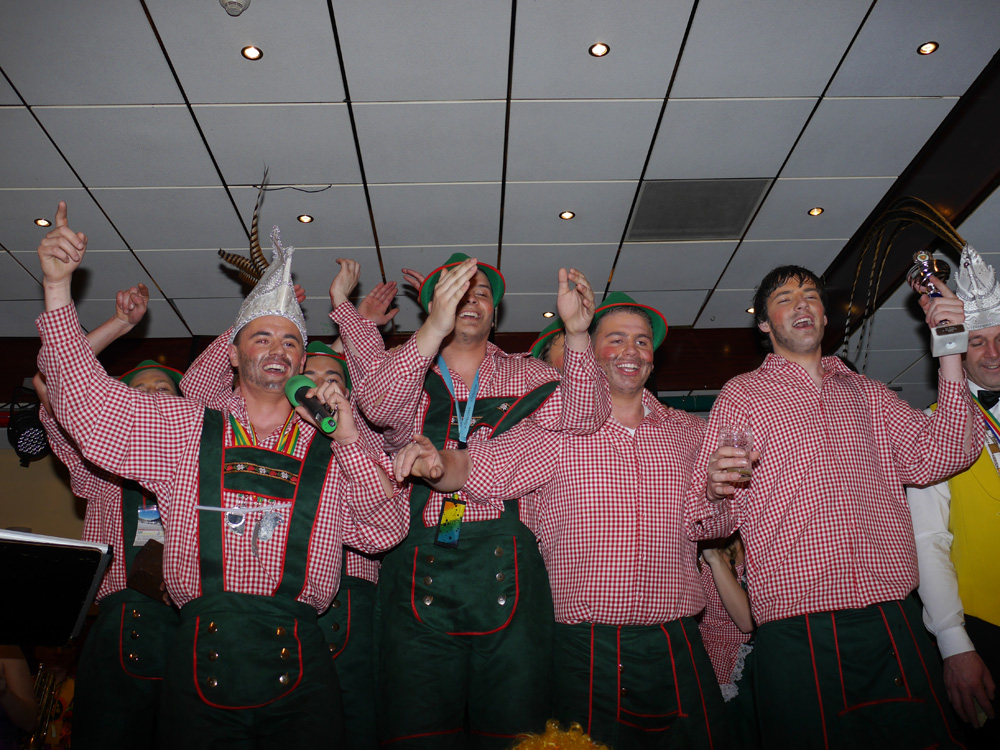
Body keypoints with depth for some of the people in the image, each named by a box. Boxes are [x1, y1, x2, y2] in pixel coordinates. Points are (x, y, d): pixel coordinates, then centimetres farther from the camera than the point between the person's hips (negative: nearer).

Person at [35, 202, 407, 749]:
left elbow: (384, 532, 1)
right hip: (201, 659, 0)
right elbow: (84, 396, 6)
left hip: (299, 667, 0)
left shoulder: (332, 451, 7)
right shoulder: (183, 430, 9)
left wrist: (349, 437, -9)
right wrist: (58, 284, -1)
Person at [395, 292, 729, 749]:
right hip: (588, 648, -3)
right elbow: (480, 469, -14)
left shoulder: (688, 431, 8)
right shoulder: (558, 428, -2)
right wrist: (437, 463, -33)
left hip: (677, 647, 3)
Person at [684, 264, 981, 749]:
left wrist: (950, 351, 1)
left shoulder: (866, 393, 19)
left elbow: (936, 457, 5)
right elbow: (711, 522, 4)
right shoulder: (742, 394, 8)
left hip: (893, 625, 4)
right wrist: (716, 489, -21)